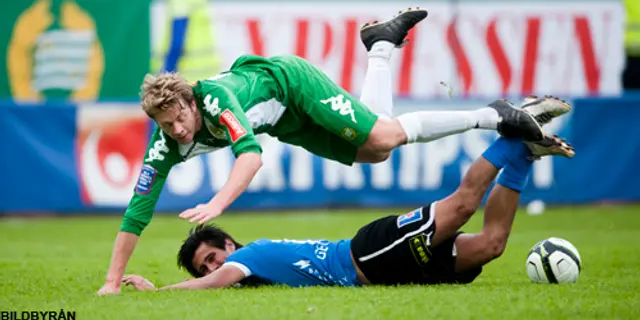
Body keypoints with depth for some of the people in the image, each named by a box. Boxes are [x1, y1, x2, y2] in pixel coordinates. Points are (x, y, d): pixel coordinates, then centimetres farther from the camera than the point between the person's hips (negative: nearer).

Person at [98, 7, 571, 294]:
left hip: (291, 81, -6)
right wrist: (113, 282, -28)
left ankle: (498, 117, -7)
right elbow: (138, 211, -22)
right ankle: (382, 44, 37)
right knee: (374, 153, 15)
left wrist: (218, 203, -68)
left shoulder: (215, 97, -40)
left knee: (383, 137, -20)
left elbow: (251, 153, -53)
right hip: (284, 126, 6)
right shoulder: (167, 146, -24)